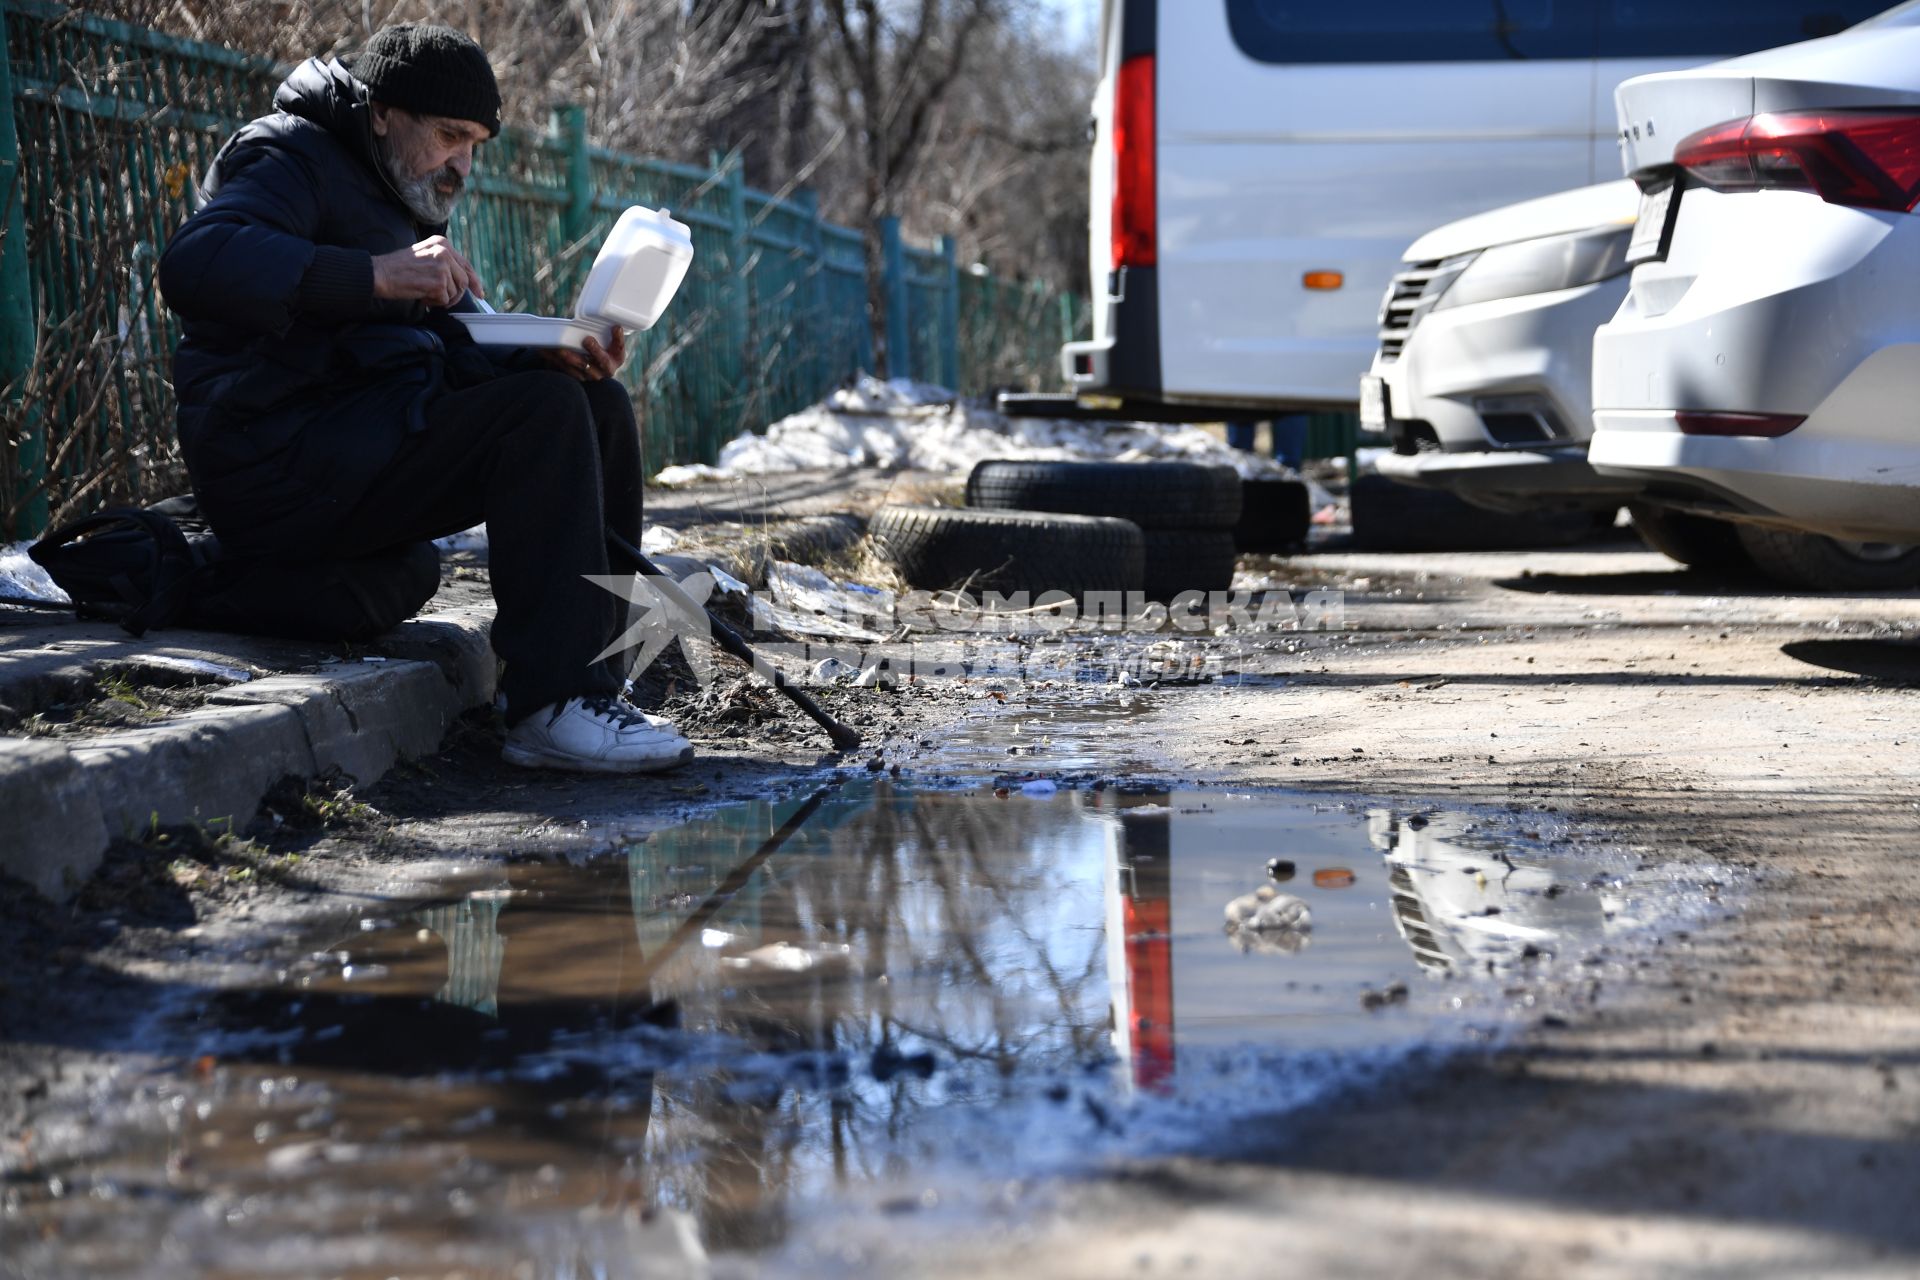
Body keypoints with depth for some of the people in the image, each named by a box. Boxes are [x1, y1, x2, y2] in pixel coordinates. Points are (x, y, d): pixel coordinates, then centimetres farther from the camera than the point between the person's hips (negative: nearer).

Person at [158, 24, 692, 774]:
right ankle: (550, 708, -28)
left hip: (365, 444, 9)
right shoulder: (292, 157, -5)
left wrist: (551, 355, -6)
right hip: (278, 464, -9)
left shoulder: (402, 196, 24)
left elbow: (462, 343, 17)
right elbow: (195, 265, -27)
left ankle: (593, 676, -7)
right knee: (542, 412, -23)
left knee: (599, 404, 0)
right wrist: (377, 274, -35)